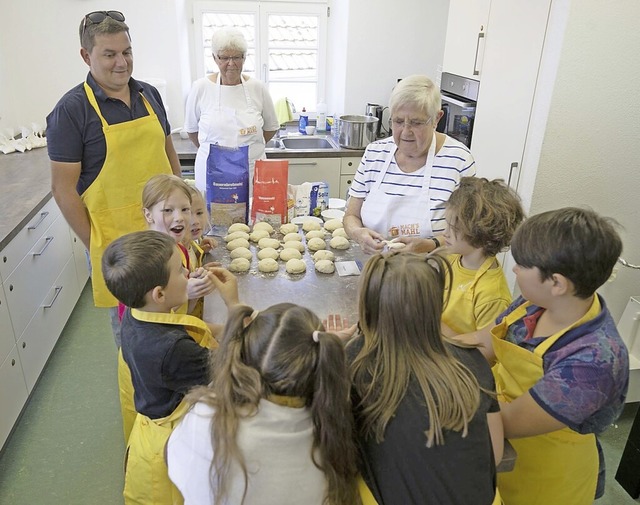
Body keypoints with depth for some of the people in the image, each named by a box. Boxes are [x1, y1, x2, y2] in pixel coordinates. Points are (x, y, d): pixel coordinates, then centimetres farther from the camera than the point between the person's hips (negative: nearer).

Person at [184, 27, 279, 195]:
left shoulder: (257, 88, 0)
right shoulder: (201, 88, -2)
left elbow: (271, 127, 12)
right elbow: (192, 129, 10)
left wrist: (247, 148, 8)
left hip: (253, 170, 1)